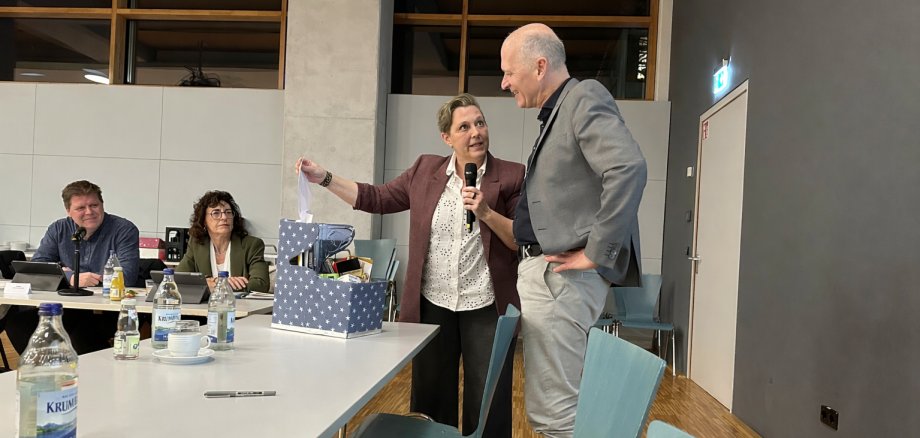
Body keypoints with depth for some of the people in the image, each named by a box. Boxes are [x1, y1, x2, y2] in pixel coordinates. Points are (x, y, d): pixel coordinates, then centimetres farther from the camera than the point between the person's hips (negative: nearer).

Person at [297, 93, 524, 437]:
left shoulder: (512, 176, -4)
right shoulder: (426, 170, 5)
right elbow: (377, 199, 9)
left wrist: (486, 213, -20)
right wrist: (324, 178, 5)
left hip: (486, 308, -3)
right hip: (432, 305, 3)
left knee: (487, 409, 5)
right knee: (430, 403, 15)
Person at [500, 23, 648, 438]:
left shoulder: (584, 99, -11)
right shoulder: (557, 112, 18)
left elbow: (628, 169, -28)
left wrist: (596, 254, -23)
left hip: (561, 277, -10)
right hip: (541, 272, 10)